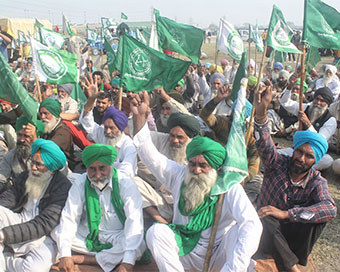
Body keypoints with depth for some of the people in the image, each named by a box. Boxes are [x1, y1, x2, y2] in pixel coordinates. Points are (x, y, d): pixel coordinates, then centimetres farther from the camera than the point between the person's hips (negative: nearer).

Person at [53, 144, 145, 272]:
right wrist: (65, 255, -24)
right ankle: (114, 258, -17)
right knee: (56, 232, -17)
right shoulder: (80, 184, -8)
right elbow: (69, 218, -11)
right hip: (88, 234, 4)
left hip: (117, 236, -3)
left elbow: (134, 222, -26)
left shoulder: (126, 184, -18)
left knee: (138, 246, -32)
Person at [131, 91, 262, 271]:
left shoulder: (229, 187, -15)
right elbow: (151, 156, -7)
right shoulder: (179, 176, -2)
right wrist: (139, 116, -18)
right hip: (186, 253, 3)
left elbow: (252, 224, -29)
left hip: (219, 255, -3)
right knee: (156, 232, -24)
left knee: (240, 230, -30)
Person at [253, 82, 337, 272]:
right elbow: (264, 143, -30)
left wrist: (286, 213, -45)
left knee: (320, 213, -28)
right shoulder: (278, 163, -10)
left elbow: (330, 209, -32)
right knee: (265, 224, -37)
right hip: (267, 224, -1)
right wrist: (261, 112, -49)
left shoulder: (317, 182, -11)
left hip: (293, 230, 1)